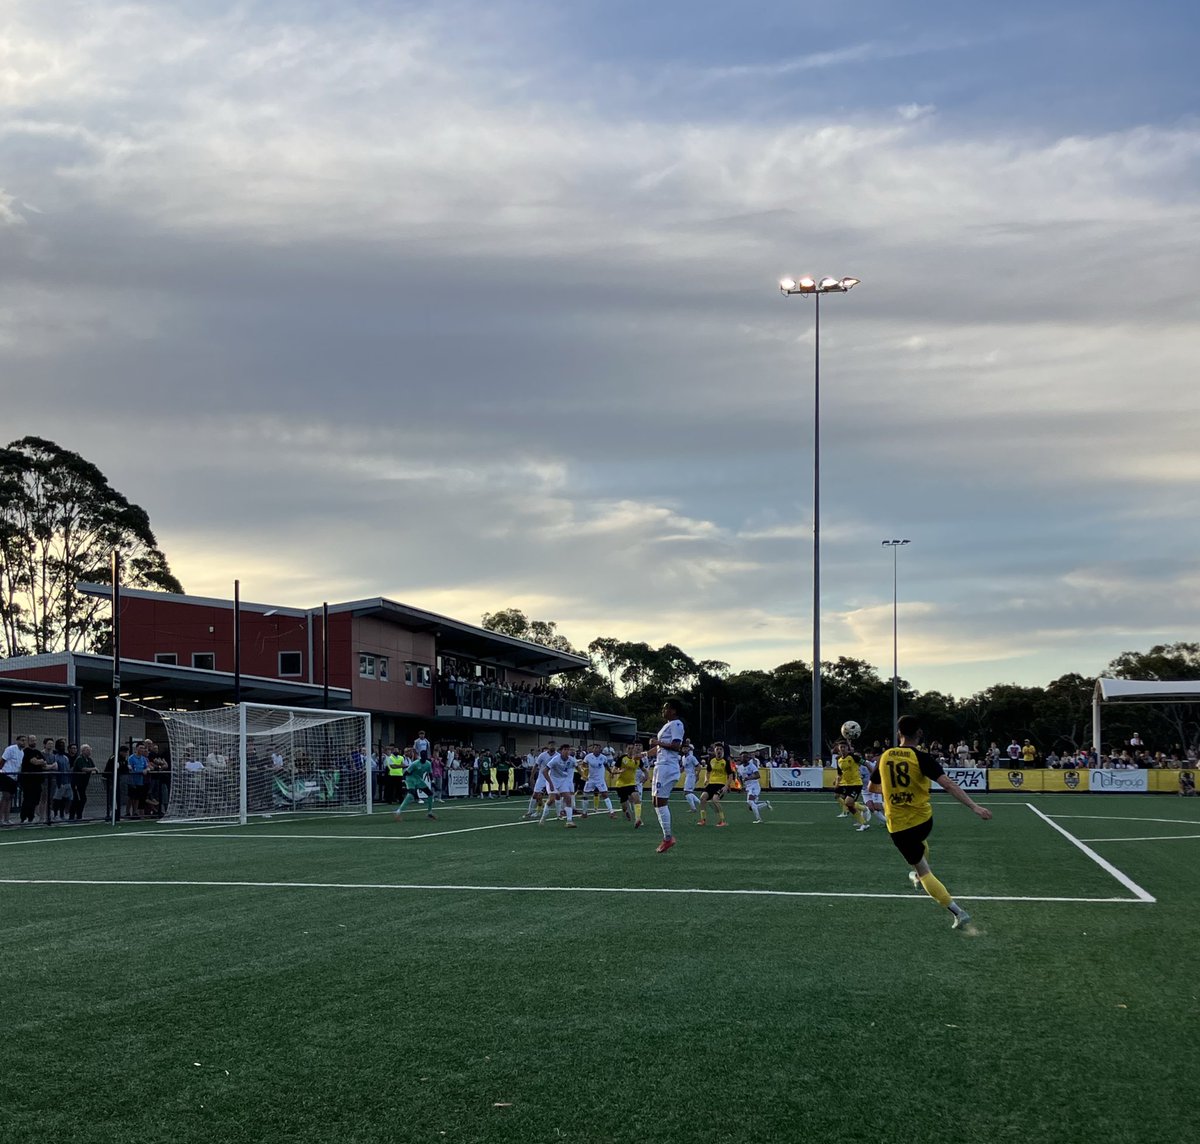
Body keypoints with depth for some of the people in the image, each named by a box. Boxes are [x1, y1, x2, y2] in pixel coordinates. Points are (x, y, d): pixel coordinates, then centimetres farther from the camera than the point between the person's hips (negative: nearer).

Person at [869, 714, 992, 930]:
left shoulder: (884, 757, -2)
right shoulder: (922, 758, -13)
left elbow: (872, 787, 14)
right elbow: (948, 784, -24)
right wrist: (974, 807, -27)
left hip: (898, 826, 0)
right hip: (923, 820, 0)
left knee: (923, 870, 7)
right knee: (920, 841, 38)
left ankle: (957, 912, -4)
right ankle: (918, 877, 60)